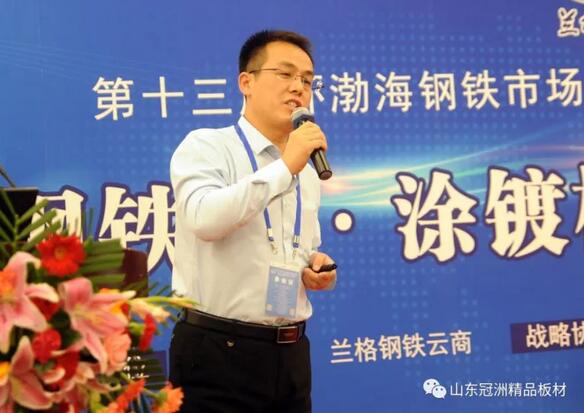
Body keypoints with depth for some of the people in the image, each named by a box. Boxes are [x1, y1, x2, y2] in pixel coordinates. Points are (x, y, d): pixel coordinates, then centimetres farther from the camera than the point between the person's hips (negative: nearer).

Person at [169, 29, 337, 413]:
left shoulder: (308, 173, 13)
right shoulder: (205, 146, -6)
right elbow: (205, 219, -25)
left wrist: (317, 266, 3)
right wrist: (284, 167, -21)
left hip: (290, 353, 6)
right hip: (217, 352, -6)